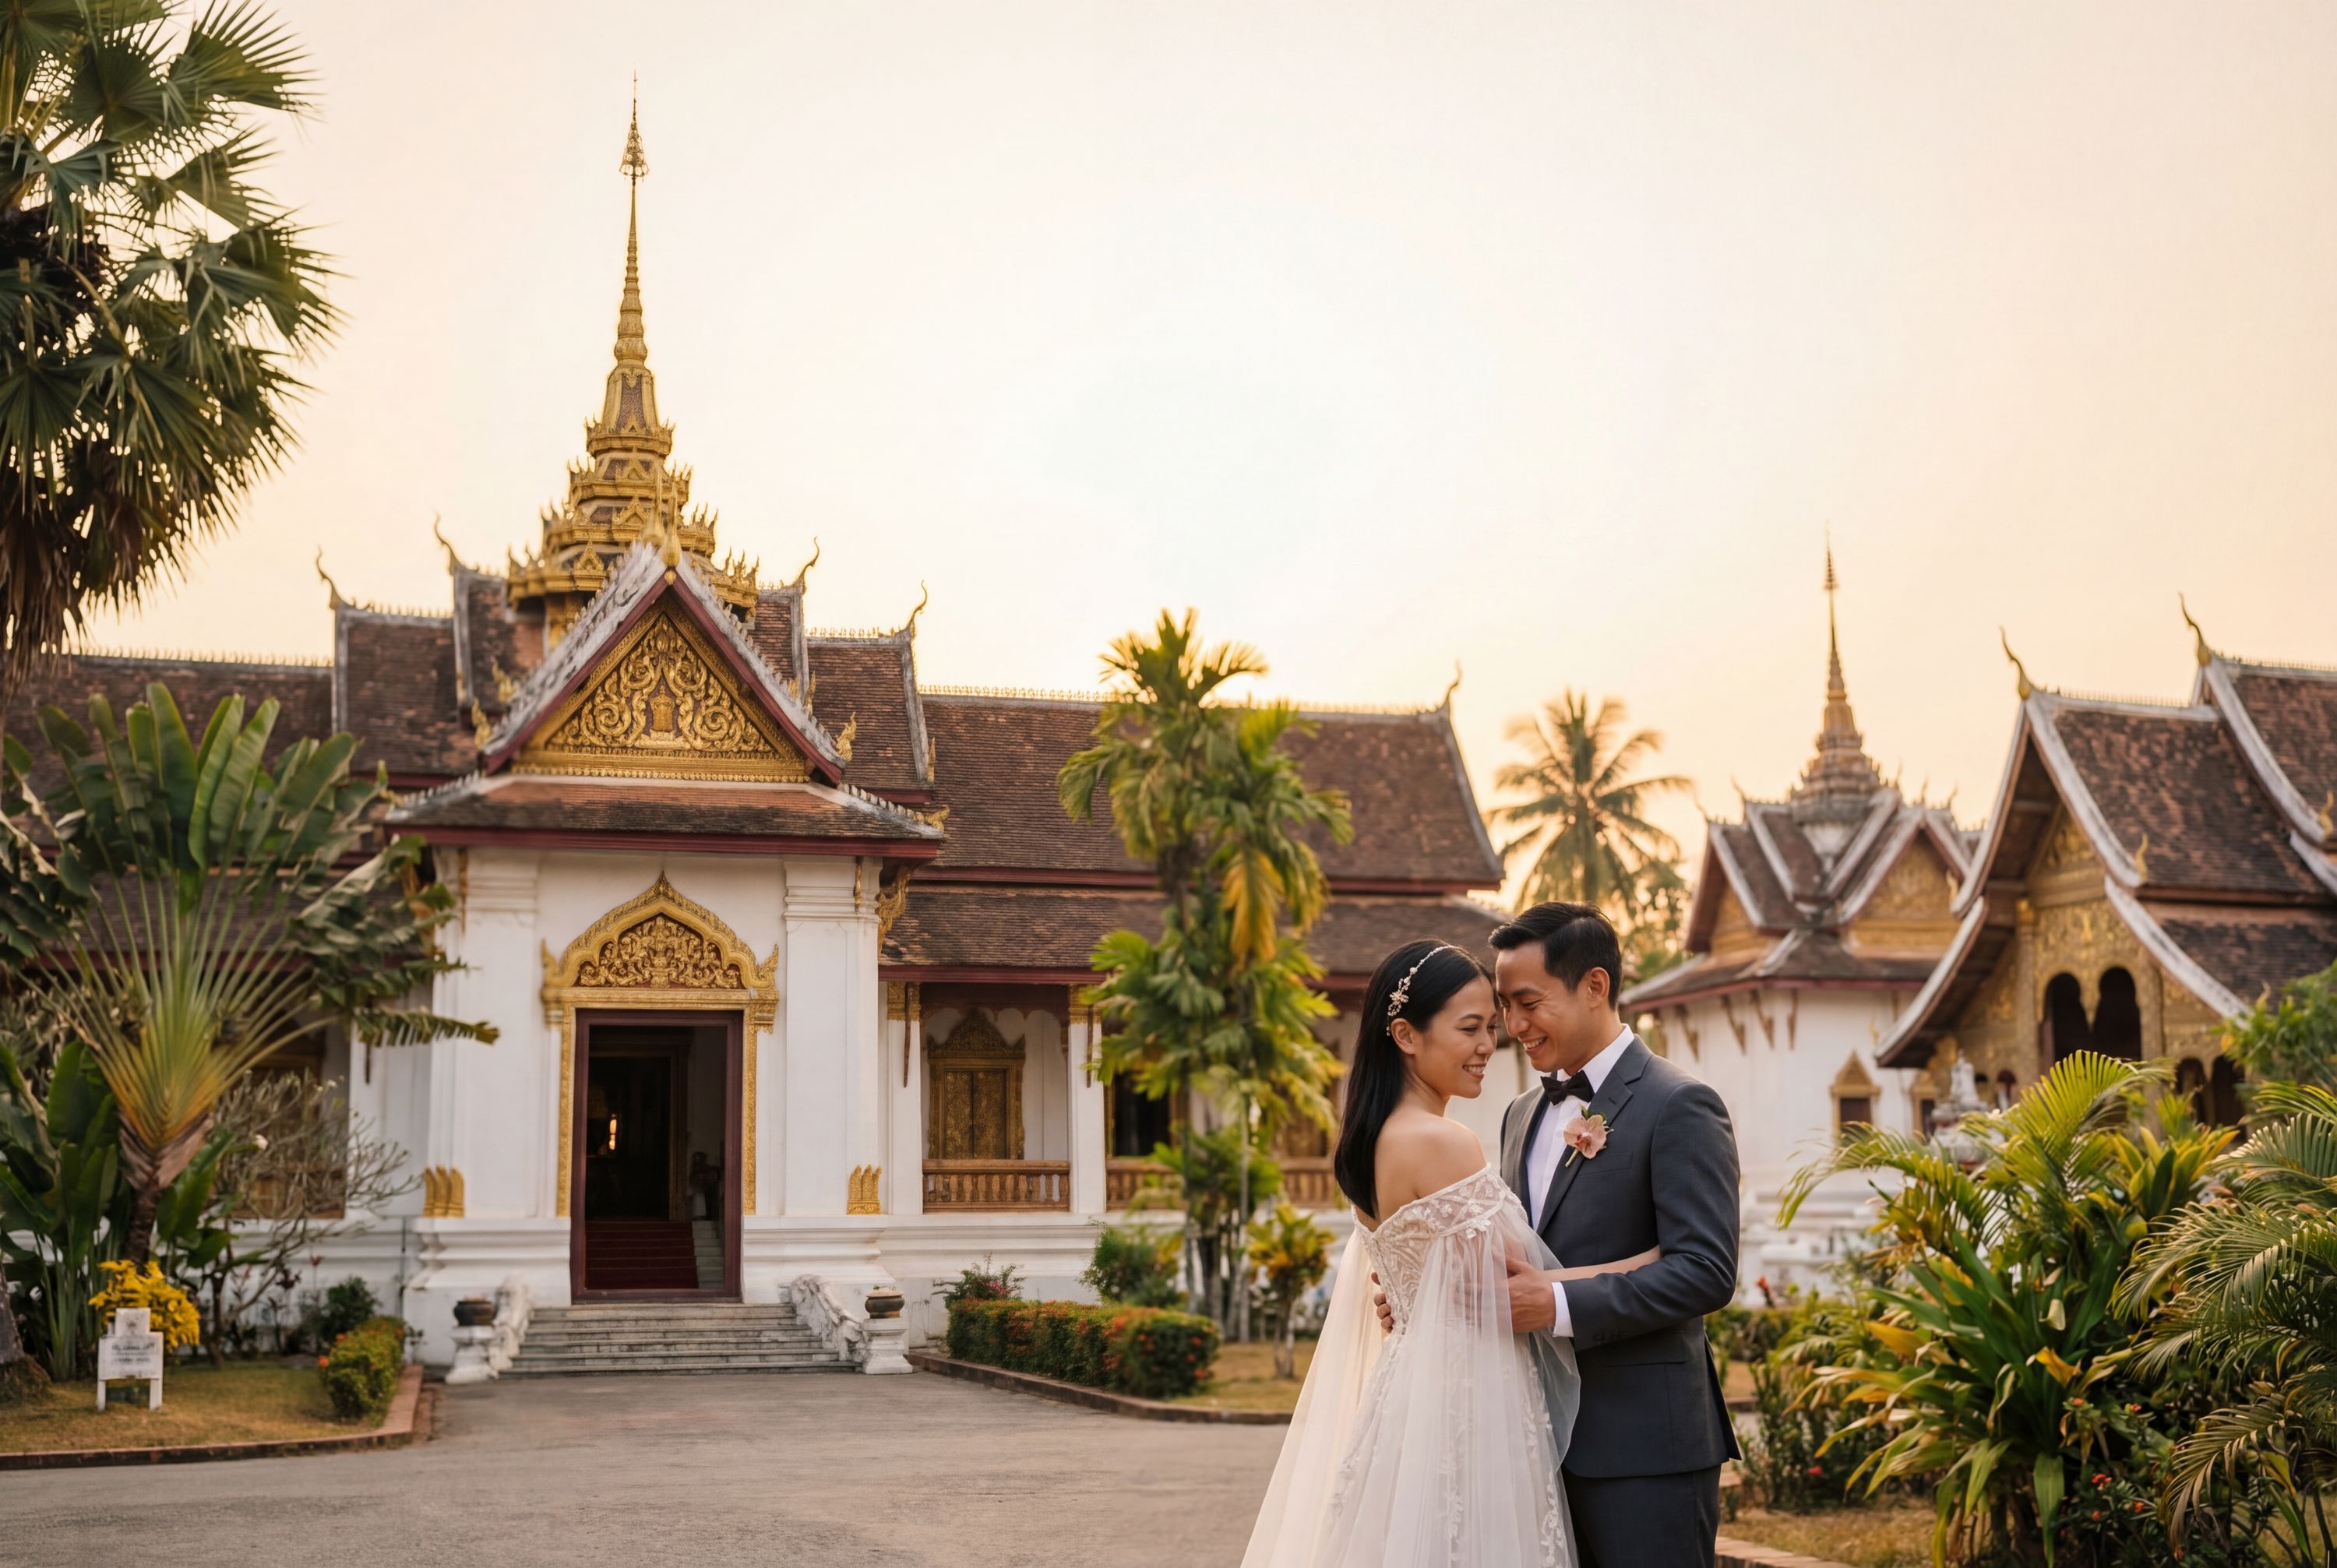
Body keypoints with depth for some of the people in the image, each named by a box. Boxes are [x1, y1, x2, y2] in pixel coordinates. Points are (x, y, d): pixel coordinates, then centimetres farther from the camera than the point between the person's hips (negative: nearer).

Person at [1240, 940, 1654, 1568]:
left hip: (1407, 1393, 9)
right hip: (1462, 1410, -9)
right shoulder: (1441, 1143, -18)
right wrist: (1646, 1265, -8)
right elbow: (1503, 1292, -16)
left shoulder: (1374, 1139, 10)